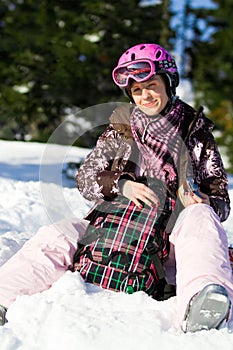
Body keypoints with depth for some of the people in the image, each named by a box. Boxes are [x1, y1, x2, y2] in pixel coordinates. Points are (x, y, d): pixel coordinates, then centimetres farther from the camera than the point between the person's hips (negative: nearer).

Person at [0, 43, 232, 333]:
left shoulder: (197, 134, 8)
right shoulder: (119, 131, 12)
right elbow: (85, 178, 5)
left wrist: (204, 203, -17)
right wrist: (122, 185, -16)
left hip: (170, 237, -2)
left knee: (200, 218, -34)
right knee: (55, 237, -22)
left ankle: (199, 310, -62)